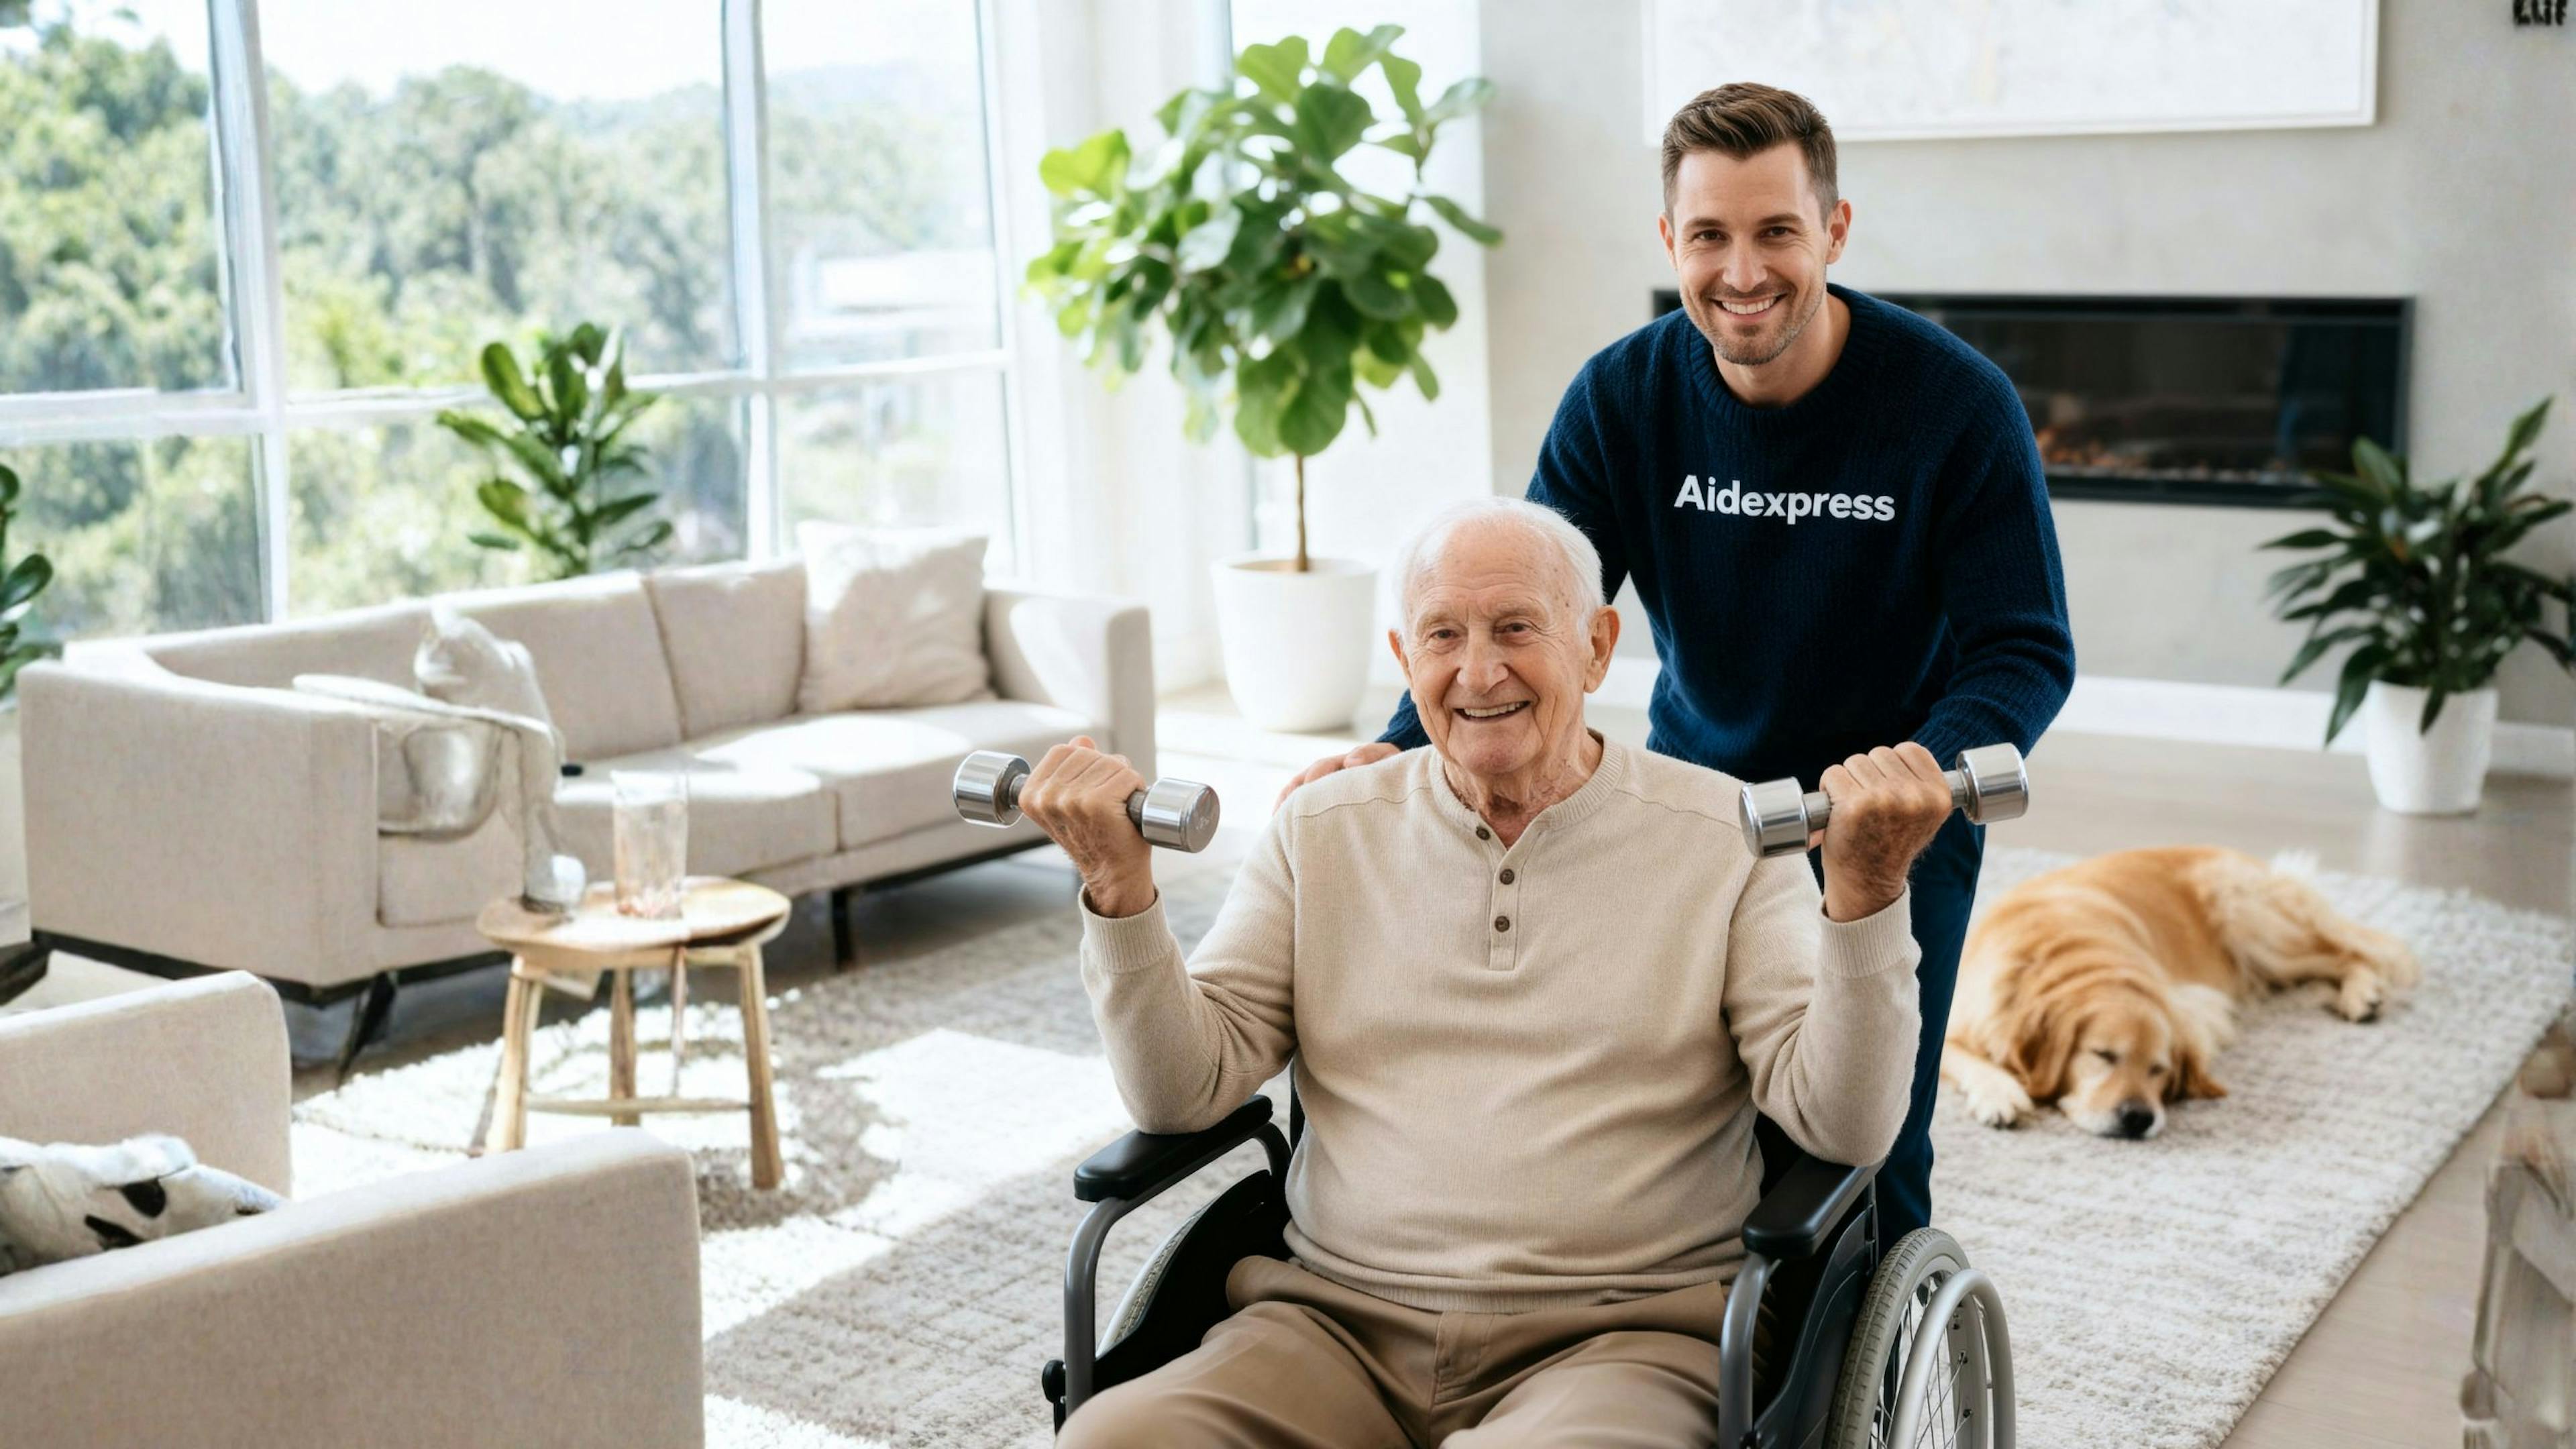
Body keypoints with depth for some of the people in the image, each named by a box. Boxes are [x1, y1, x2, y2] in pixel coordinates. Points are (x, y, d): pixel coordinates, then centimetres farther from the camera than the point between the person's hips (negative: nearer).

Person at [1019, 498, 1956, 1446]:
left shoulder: (1727, 839, 5)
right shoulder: (1322, 833, 12)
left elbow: (1845, 1125, -4)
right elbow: (1182, 1093, 6)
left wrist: (1864, 890, -19)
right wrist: (1120, 881, -8)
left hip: (1617, 1341, -2)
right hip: (1336, 1325, 3)